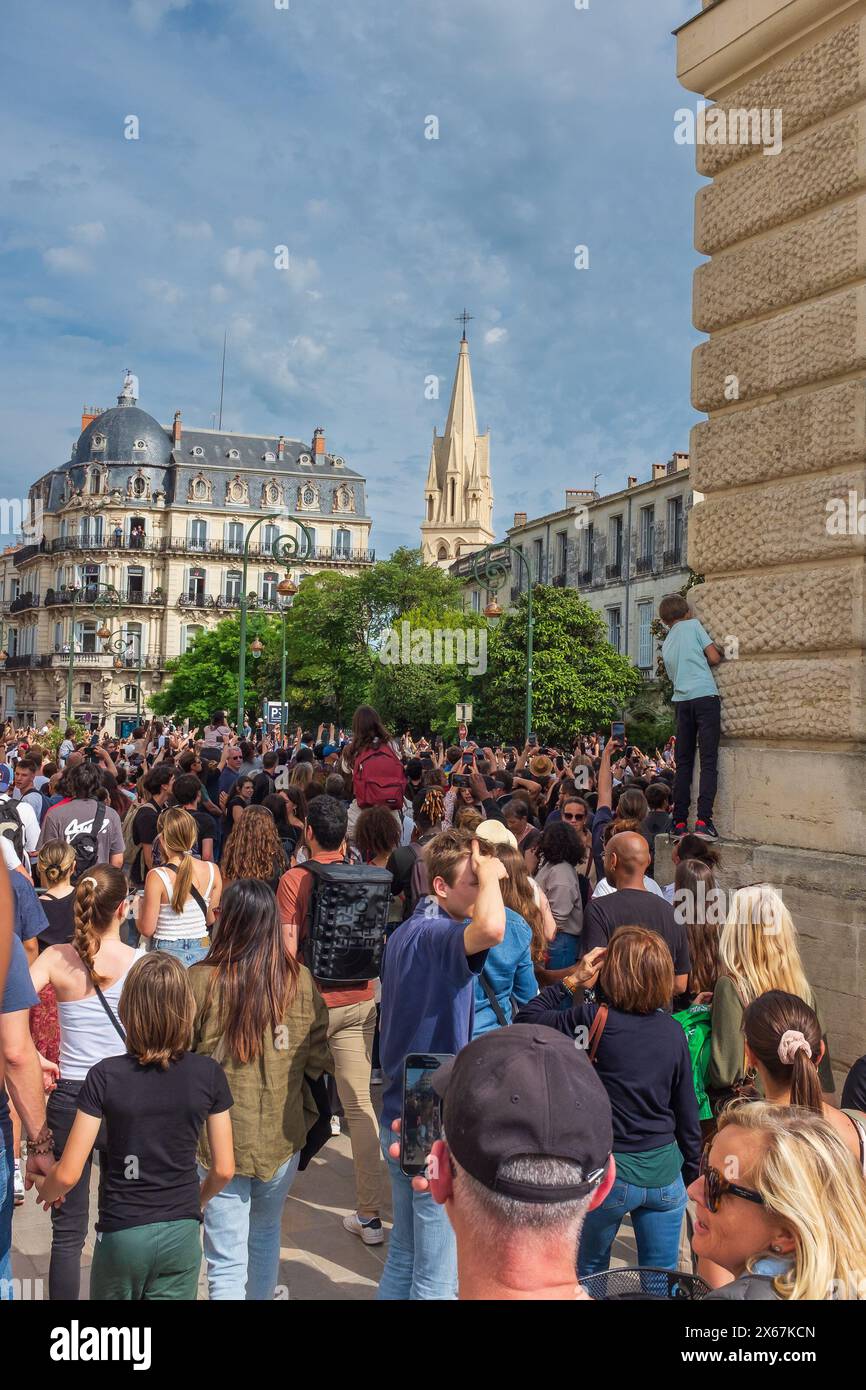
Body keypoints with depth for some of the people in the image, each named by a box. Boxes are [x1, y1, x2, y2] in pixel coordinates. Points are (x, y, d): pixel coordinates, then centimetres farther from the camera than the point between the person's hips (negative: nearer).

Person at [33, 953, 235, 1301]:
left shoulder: (105, 1076, -14)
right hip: (181, 1233, 1)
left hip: (121, 1234, -1)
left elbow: (68, 1174, -11)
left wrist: (46, 1190, 11)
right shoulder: (208, 1074, -10)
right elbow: (224, 1169, -3)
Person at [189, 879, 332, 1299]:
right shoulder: (301, 980, -7)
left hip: (221, 1137, -3)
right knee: (266, 1236, 27)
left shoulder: (201, 981, -16)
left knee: (227, 1259, 6)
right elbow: (317, 1060, 1)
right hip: (282, 1137, 3)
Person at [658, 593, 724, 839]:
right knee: (709, 760, -6)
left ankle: (680, 822, 5)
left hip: (681, 700, 5)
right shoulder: (693, 625, 6)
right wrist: (721, 651, 22)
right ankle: (703, 820, -16)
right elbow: (714, 657, 0)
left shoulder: (666, 645, 22)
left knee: (683, 763, 9)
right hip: (705, 695, -5)